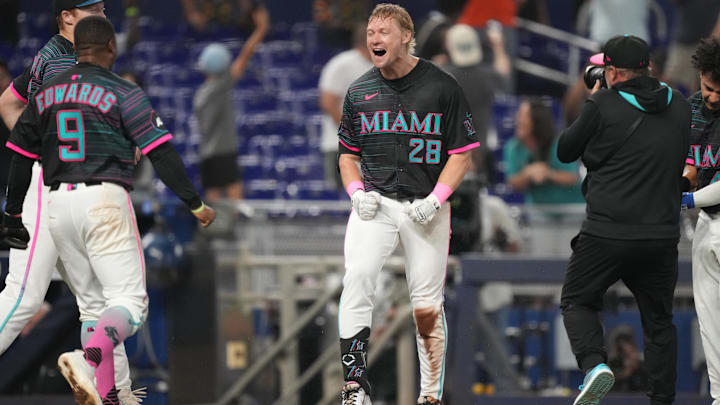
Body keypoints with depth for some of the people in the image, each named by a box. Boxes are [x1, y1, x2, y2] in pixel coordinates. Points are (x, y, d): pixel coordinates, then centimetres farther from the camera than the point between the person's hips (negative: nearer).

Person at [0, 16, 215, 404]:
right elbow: (160, 153, -6)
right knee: (128, 302, -8)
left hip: (59, 204, 6)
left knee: (92, 303, 15)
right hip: (104, 198, -5)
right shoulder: (123, 93, -2)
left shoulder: (45, 94, 13)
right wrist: (194, 204, -2)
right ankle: (88, 357, -36)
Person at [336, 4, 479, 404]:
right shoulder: (359, 92, 8)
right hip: (375, 203, 1)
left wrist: (435, 200, -12)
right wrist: (357, 192, -2)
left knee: (428, 309, 1)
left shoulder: (442, 87, -2)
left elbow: (462, 153, 0)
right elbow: (348, 153, 18)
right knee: (358, 276, -22)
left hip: (425, 209, -1)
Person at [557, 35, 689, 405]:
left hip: (607, 234, -4)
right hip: (662, 235, 4)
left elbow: (565, 151, 5)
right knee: (659, 319, 16)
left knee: (577, 301, 13)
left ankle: (594, 364, -12)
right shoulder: (678, 107, 6)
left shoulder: (604, 106, -8)